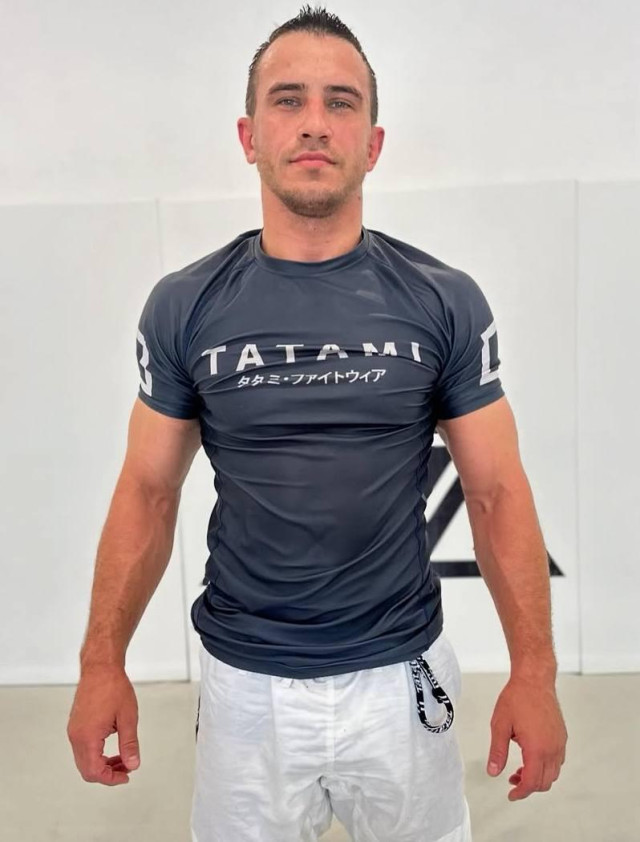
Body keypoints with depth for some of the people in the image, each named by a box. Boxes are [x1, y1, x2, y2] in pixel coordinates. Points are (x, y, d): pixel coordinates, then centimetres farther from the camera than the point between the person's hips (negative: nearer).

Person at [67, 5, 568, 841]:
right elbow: (148, 493, 1)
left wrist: (534, 670, -9)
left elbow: (498, 493, -4)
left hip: (402, 678, 0)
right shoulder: (184, 307, -5)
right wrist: (103, 661, -5)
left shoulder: (445, 302, -7)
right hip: (245, 683, 1)